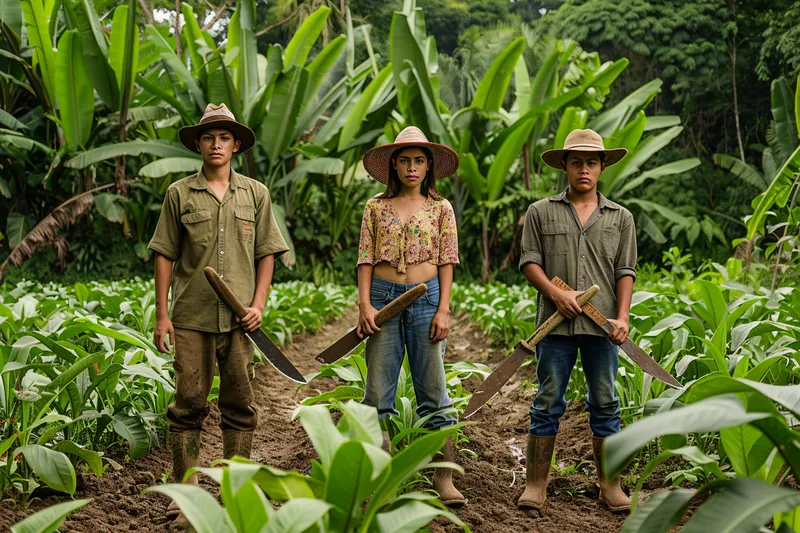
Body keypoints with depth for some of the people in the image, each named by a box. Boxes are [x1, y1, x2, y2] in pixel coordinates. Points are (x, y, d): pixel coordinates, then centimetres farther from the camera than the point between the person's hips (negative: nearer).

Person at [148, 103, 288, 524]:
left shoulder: (256, 194, 10)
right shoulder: (180, 193, 6)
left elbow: (266, 254, 10)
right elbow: (165, 255, 5)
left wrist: (258, 304, -1)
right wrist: (161, 314, 0)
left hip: (239, 317, 1)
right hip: (192, 316, -1)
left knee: (239, 405, 5)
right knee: (188, 402, 0)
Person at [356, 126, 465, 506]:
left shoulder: (440, 209, 8)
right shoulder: (376, 207, 9)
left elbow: (447, 262, 4)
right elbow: (365, 259, 5)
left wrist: (443, 310, -4)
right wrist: (364, 304, -6)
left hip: (426, 297, -1)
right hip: (383, 297, 1)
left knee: (433, 390, 0)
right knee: (378, 391, 1)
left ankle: (444, 478, 6)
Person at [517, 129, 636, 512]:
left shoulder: (620, 218, 12)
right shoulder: (541, 212, 9)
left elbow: (625, 272, 7)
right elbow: (529, 262, 4)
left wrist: (623, 317, -5)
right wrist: (555, 293, -12)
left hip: (601, 325, 1)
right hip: (556, 323, -1)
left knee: (605, 405, 5)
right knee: (547, 404, 1)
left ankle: (610, 485, 13)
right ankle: (536, 485, 7)